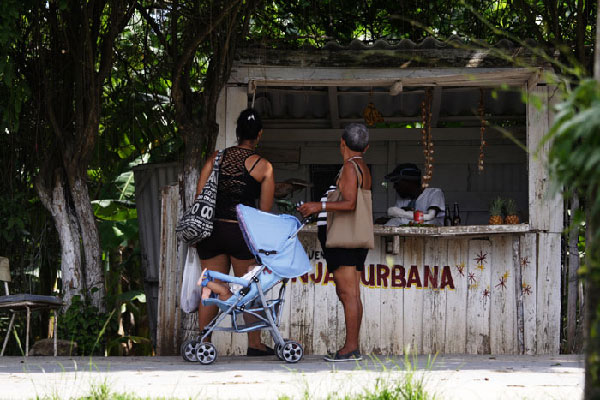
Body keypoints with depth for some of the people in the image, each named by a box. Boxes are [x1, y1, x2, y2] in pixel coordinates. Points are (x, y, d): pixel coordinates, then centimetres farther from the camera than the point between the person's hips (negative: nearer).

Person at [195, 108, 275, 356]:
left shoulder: (216, 157, 6)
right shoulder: (263, 167, 0)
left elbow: (199, 196, 3)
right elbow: (265, 211, 3)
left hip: (211, 230, 3)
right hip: (241, 231, -3)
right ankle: (254, 344, 14)